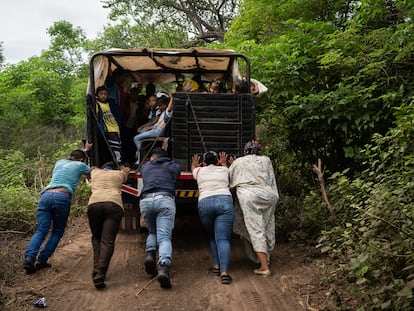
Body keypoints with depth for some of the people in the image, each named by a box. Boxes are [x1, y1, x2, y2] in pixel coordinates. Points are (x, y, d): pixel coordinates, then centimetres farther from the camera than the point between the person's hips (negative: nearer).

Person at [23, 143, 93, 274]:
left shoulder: (60, 162, 30)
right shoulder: (80, 165, 16)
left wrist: (85, 149, 66)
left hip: (45, 195, 4)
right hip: (62, 198, -4)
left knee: (41, 230, -1)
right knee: (58, 232, 10)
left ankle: (29, 258, -21)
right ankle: (41, 261, 1)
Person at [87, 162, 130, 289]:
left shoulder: (95, 172, 31)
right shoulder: (119, 174, 29)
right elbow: (126, 170, 54)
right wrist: (125, 169, 76)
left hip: (94, 204, 1)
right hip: (114, 204, -1)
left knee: (96, 238, 18)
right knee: (107, 241, -7)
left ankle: (97, 270, 4)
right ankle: (99, 274, -24)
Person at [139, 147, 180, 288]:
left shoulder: (145, 167, 28)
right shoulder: (173, 166, 24)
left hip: (145, 200, 2)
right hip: (165, 199, -2)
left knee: (152, 232, 25)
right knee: (164, 237, -8)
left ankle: (150, 254, -2)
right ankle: (163, 267, -32)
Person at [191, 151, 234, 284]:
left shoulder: (200, 171, 20)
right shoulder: (223, 170, 21)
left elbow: (193, 168, 45)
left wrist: (194, 162, 66)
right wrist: (224, 162, 68)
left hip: (205, 203, 0)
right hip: (225, 201, 0)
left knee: (212, 237, 20)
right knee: (223, 239, -7)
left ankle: (216, 266, 15)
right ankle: (224, 272, -18)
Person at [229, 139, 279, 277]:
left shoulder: (238, 162, 12)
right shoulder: (265, 160, 17)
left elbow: (229, 180, 20)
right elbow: (271, 180, 18)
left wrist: (232, 165, 32)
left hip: (248, 196, -3)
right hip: (268, 194, 3)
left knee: (256, 230, -5)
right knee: (268, 227, 17)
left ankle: (264, 267, -10)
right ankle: (267, 257, 37)